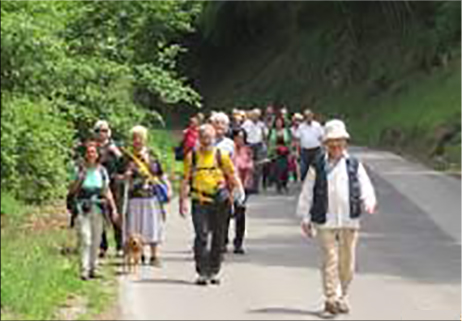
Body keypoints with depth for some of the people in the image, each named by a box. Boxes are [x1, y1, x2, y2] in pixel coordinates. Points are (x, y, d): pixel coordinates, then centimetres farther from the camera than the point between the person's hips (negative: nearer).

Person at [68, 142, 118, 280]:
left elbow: (107, 191, 10)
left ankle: (93, 268, 17)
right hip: (83, 208, -3)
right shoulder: (79, 170, -1)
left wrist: (114, 209, 4)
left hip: (98, 209, 3)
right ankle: (84, 270, -14)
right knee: (85, 239, -12)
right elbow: (71, 190, 0)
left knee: (96, 240, 7)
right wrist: (80, 178, -15)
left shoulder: (101, 171, 6)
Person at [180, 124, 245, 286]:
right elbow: (186, 180, 8)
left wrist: (239, 189, -5)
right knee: (201, 236, -9)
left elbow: (232, 175, 9)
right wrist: (183, 201, 2)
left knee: (218, 237, 7)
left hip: (219, 200, 1)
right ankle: (202, 272, -5)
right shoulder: (192, 157, 6)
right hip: (199, 201, -1)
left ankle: (214, 272, 18)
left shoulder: (221, 155, 6)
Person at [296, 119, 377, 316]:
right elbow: (307, 193, 6)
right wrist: (305, 218, 5)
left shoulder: (354, 165, 7)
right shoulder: (318, 167, 2)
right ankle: (331, 298, -6)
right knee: (330, 259, -8)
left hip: (349, 221, 2)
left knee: (347, 261, 7)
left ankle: (343, 296, 23)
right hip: (325, 221, -2)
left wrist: (369, 202, -17)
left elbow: (365, 187, 4)